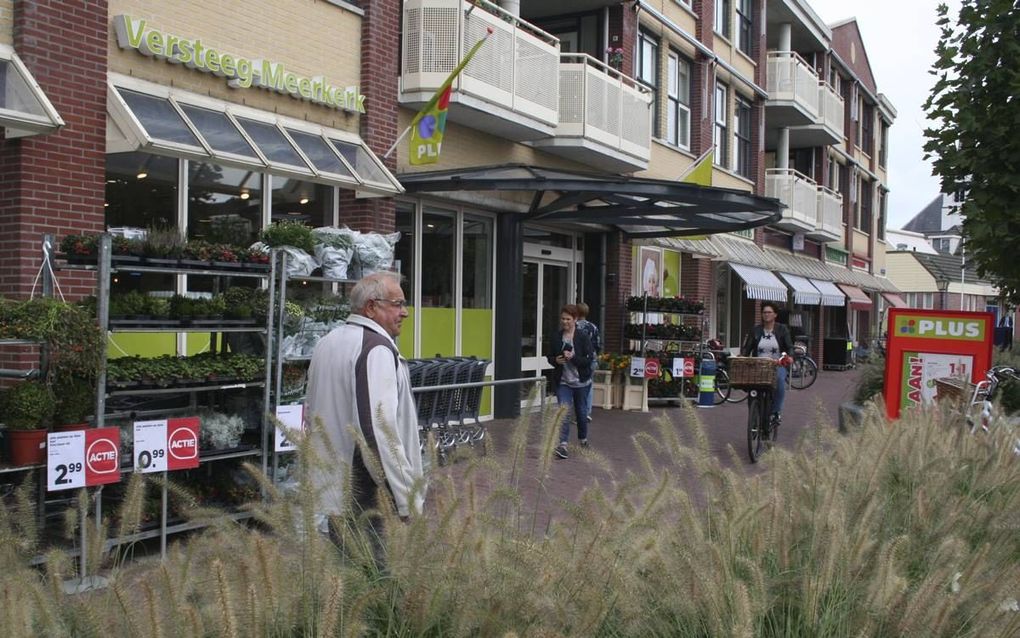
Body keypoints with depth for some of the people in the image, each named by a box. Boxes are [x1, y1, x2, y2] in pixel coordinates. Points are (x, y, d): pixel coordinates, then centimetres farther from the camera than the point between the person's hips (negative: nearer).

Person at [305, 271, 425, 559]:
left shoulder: (327, 343, 14)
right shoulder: (377, 350, -16)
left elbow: (311, 414, 24)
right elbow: (380, 432, -24)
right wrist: (407, 503, -19)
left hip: (330, 500, 9)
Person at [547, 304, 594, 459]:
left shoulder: (582, 337, -9)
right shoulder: (555, 337, 0)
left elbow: (589, 359, -11)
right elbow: (549, 356, 9)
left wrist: (573, 357, -25)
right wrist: (556, 360, -12)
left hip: (580, 381, -1)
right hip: (563, 381, 1)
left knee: (581, 412, 15)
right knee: (564, 411, -12)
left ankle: (583, 439, 38)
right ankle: (563, 445, -17)